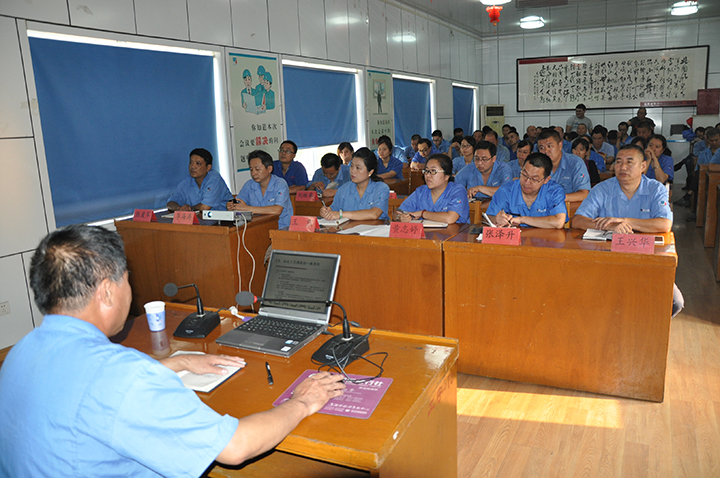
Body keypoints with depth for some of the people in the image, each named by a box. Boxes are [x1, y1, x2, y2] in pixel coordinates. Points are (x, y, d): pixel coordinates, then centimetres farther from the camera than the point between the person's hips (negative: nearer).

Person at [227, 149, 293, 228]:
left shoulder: (280, 184, -10)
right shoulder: (248, 185, 7)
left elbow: (277, 210, -25)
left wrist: (248, 208, -25)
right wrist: (231, 207, -16)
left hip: (281, 228, -5)